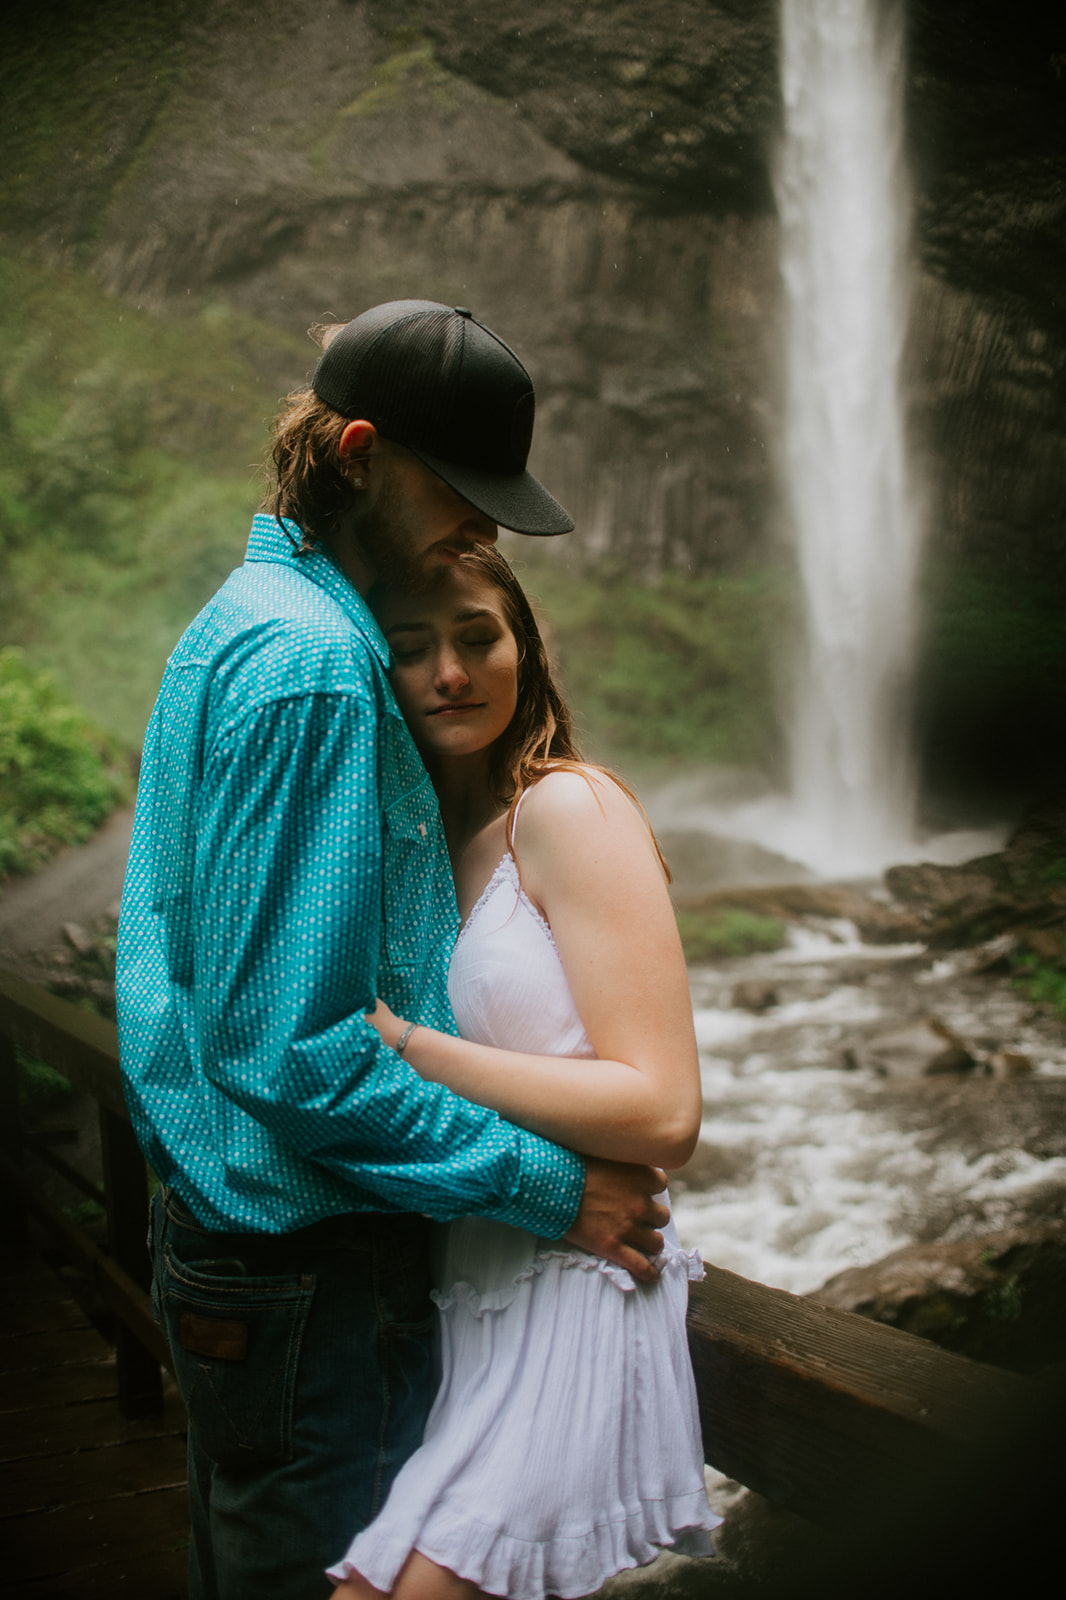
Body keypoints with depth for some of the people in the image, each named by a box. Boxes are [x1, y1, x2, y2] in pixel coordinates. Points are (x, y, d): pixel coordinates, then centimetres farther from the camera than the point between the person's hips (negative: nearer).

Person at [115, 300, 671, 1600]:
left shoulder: (239, 620, 10)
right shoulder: (306, 662, -22)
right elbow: (287, 1046, -26)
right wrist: (550, 1187, -20)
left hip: (220, 1216, 10)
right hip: (304, 1255, -10)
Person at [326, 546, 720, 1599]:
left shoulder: (568, 809, -11)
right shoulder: (435, 836, 13)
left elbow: (663, 1114, -19)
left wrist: (399, 1044, -20)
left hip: (567, 1304, -8)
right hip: (468, 1294, 8)